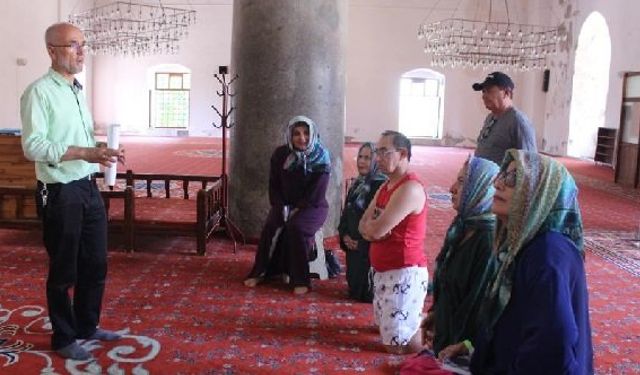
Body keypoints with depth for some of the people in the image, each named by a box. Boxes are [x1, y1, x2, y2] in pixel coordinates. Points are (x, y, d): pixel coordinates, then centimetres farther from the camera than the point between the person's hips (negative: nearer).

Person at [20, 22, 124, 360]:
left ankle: (87, 326, 34)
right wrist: (85, 152, -25)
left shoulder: (78, 90, 14)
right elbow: (33, 146, -20)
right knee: (63, 270, 6)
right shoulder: (39, 92, -12)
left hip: (89, 188, 8)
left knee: (95, 264, 16)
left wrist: (102, 149, 1)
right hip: (60, 193, -8)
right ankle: (63, 338, 23)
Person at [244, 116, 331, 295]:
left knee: (296, 227, -32)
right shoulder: (280, 154, -1)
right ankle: (260, 272, -10)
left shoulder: (321, 158, -11)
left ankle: (301, 280, -23)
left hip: (312, 206, -3)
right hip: (284, 204, 3)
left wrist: (297, 209, -20)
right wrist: (282, 207, -12)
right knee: (271, 226, -25)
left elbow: (317, 193, -14)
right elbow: (274, 186, 2)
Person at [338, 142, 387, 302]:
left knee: (367, 293, -5)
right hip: (353, 244, 8)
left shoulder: (381, 184, -15)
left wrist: (363, 241, -17)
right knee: (354, 282, 14)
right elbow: (346, 211, 13)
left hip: (370, 245, -8)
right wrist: (344, 235, -2)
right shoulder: (357, 183, 11)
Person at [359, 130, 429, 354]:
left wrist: (370, 227, -1)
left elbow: (376, 229, -23)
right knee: (386, 328, 18)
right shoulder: (385, 187, 12)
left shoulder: (410, 188, -20)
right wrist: (373, 229, -13)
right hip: (383, 270, 10)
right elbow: (364, 225, 9)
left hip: (404, 272, -10)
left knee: (397, 346, -6)